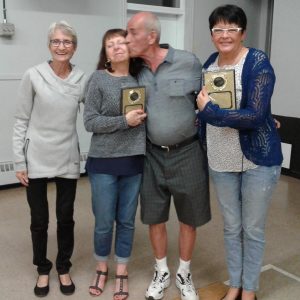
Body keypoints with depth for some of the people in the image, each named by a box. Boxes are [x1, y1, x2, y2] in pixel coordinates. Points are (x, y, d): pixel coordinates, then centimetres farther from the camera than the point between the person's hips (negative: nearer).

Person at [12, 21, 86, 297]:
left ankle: (64, 268, 33)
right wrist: (19, 162, -5)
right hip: (37, 159, -1)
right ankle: (43, 269, 33)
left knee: (66, 218, 12)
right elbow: (21, 121, -4)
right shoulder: (33, 76, -7)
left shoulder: (83, 80, -1)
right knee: (39, 220, 10)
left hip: (67, 160, 2)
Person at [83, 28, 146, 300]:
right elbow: (90, 122, -10)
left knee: (127, 220, 12)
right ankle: (102, 268, 33)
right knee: (104, 222, 8)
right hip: (103, 162, -2)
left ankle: (122, 271, 30)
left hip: (134, 161, 3)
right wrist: (124, 120, -18)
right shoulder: (98, 79, -5)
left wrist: (142, 118, -4)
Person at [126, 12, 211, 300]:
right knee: (154, 217, 12)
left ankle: (183, 274, 33)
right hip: (152, 155, 3)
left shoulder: (188, 62, -12)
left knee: (189, 218, 11)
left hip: (187, 153, -2)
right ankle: (161, 272, 35)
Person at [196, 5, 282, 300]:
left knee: (253, 229, 10)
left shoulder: (258, 63, -14)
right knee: (231, 227, 17)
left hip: (257, 159, -5)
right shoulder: (210, 63, 3)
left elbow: (255, 115, -24)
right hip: (221, 160, 5)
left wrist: (209, 110, -22)